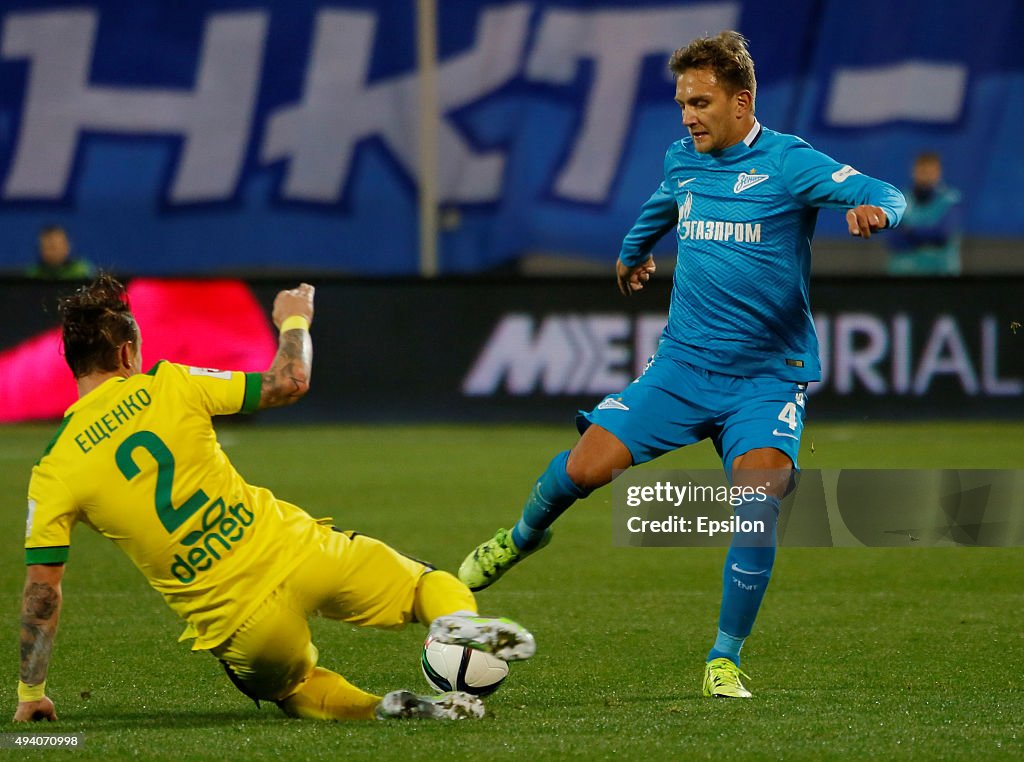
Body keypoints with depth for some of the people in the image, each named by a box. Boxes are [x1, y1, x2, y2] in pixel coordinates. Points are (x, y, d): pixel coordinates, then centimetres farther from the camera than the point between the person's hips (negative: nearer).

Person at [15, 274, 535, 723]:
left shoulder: (52, 473, -1)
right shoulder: (166, 386, -1)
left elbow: (42, 586, 0)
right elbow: (289, 383, 6)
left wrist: (31, 694, 10)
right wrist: (294, 321, 27)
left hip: (236, 623, 0)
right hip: (295, 552, 0)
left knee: (290, 688, 30)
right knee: (430, 585, 19)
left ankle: (381, 709, -1)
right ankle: (460, 619, -18)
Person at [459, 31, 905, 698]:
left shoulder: (788, 162, -10)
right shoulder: (682, 161, 7)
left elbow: (883, 194, -21)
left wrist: (872, 209, -45)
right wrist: (633, 251, 51)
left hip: (767, 378, -4)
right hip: (683, 363, 4)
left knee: (758, 502, -24)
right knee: (585, 468, -9)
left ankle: (725, 661, -6)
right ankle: (522, 537, 26)